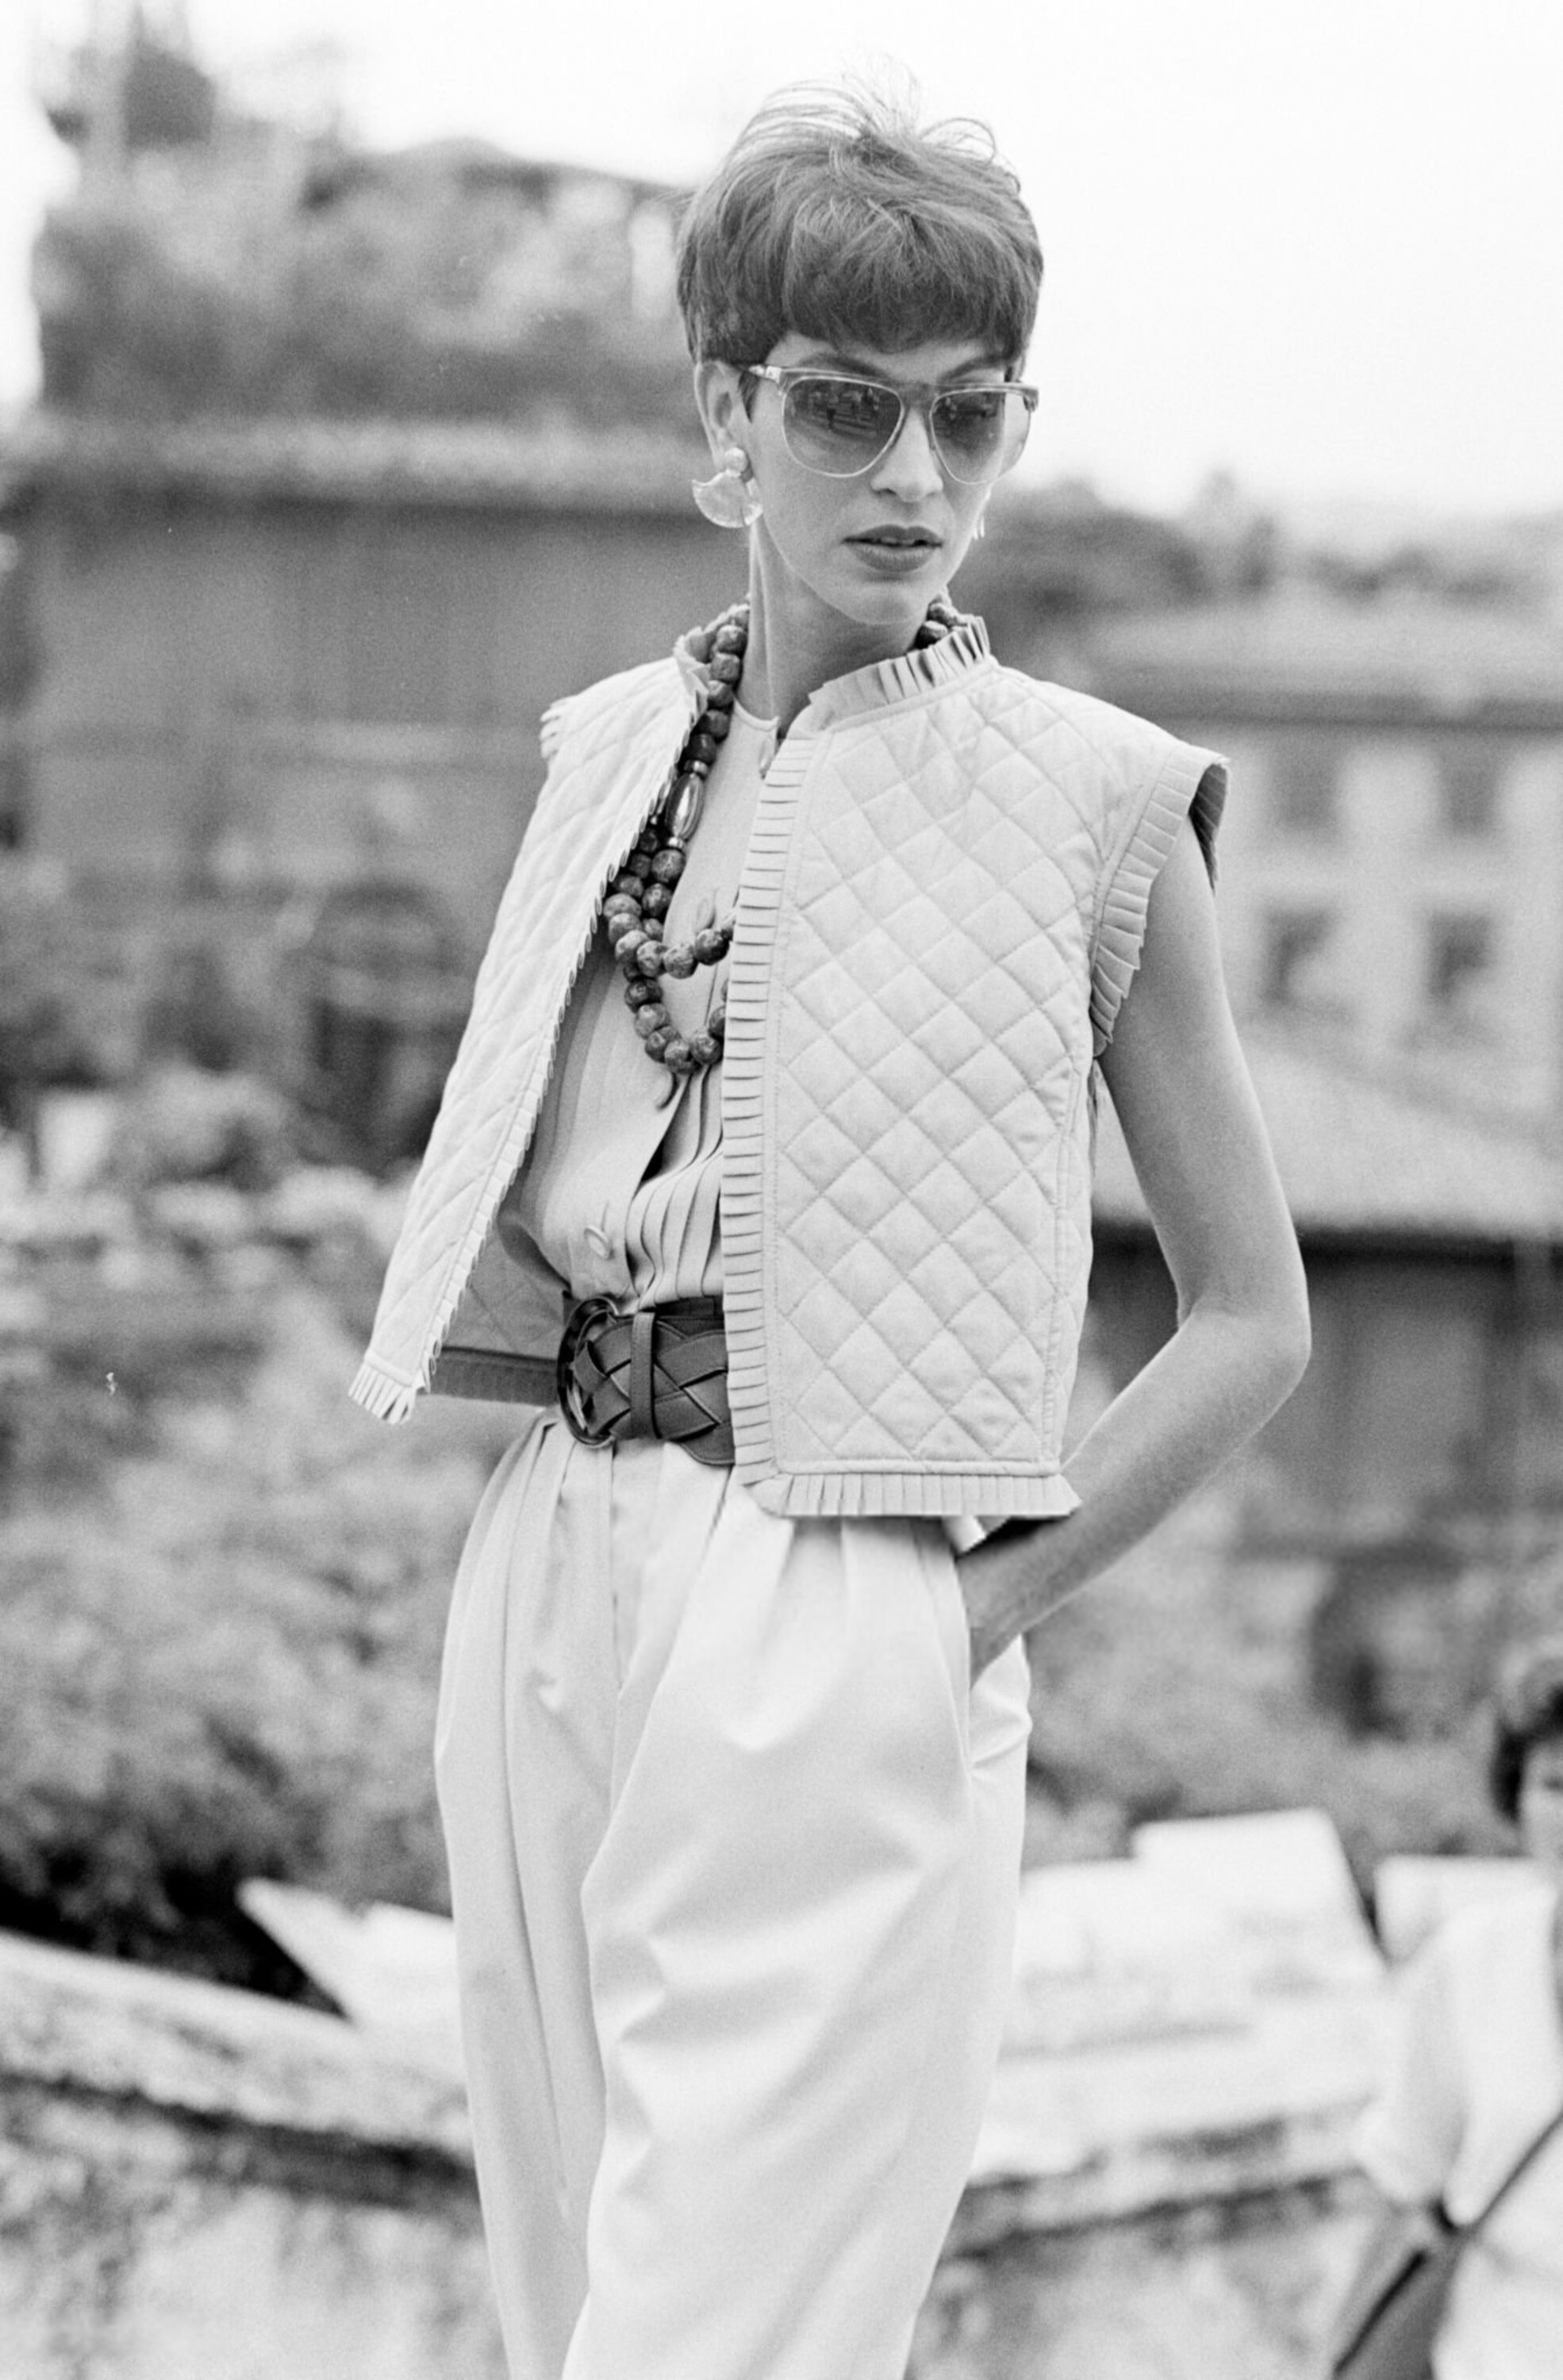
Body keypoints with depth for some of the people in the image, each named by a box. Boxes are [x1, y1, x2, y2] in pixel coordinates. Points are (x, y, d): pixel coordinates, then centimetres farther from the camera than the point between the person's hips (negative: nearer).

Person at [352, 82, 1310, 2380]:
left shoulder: (1091, 804, -3)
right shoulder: (610, 748, 11)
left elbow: (1252, 1317, 2)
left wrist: (996, 1594, -6)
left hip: (840, 1643, -5)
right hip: (550, 1584, 6)